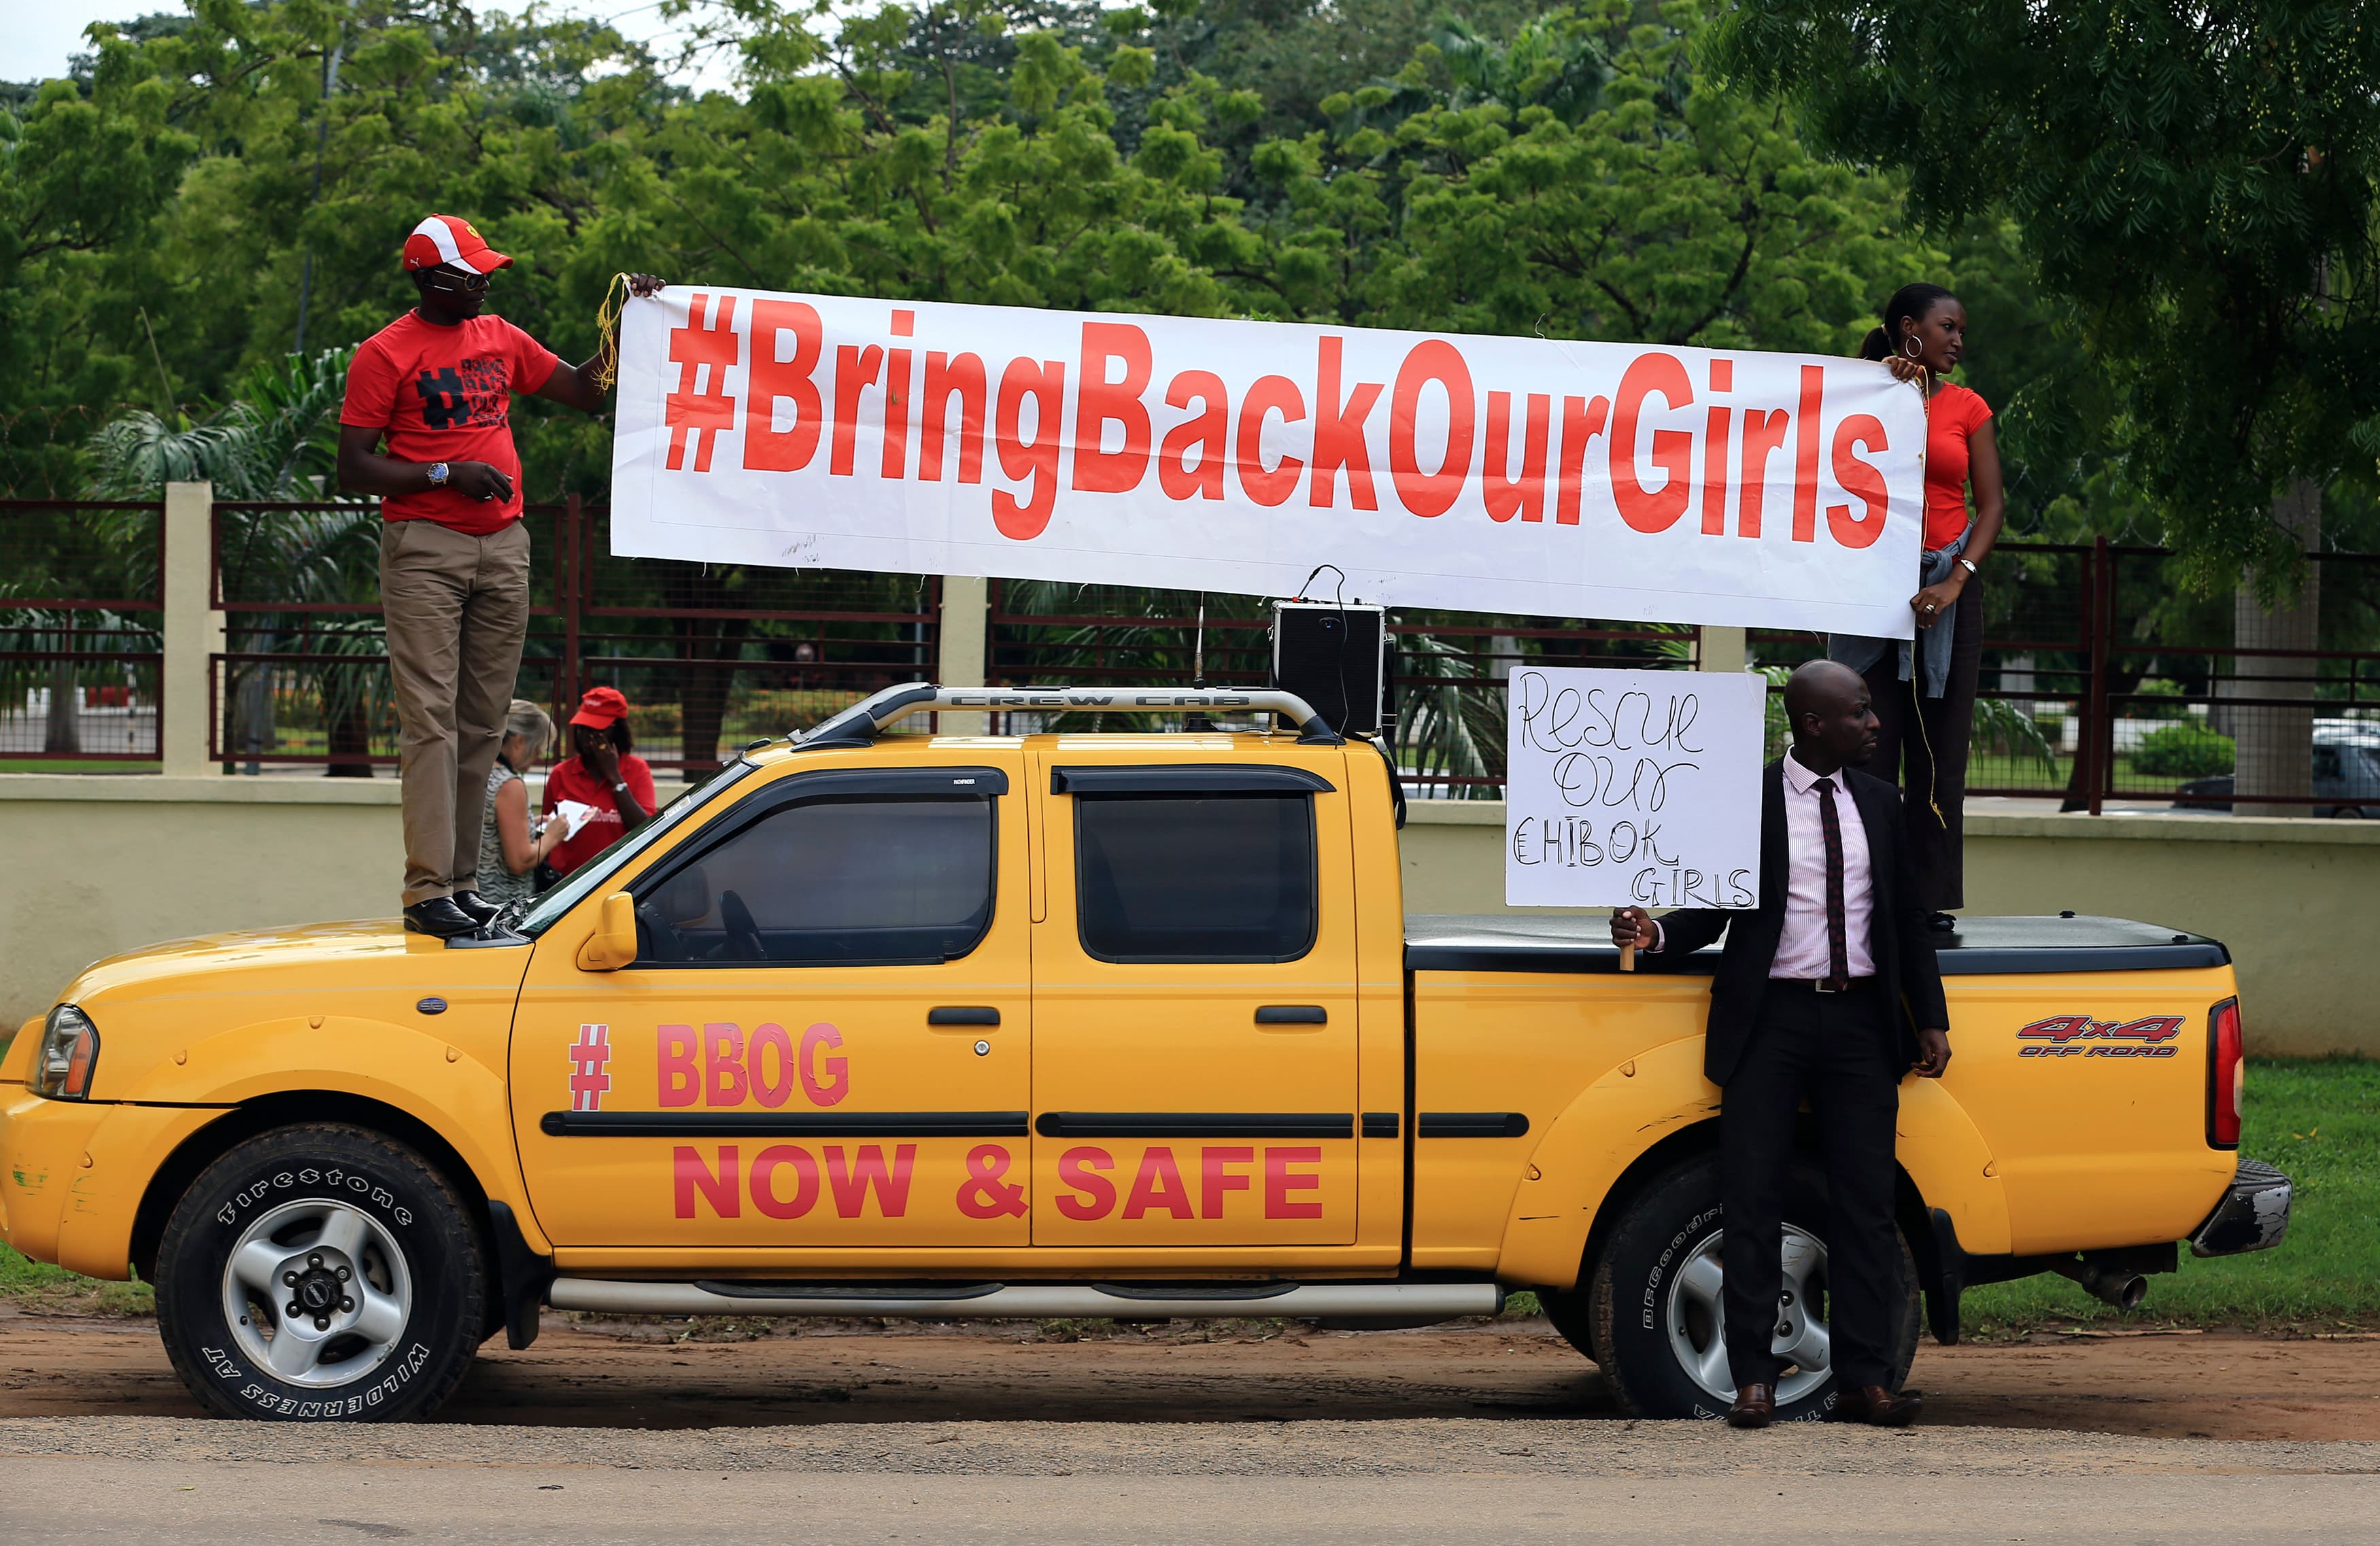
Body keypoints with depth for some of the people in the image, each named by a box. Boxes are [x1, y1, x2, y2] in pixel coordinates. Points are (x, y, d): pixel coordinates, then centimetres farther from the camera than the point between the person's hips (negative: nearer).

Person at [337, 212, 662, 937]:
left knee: (483, 725, 5)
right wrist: (447, 474, -15)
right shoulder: (385, 355, -3)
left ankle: (463, 882, 8)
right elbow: (354, 468, -6)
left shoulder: (501, 339, 15)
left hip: (504, 546, 6)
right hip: (424, 550, -6)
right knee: (431, 720, -12)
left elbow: (584, 391, 23)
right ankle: (428, 891, -15)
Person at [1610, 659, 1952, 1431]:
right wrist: (1659, 936, -17)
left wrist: (1930, 1018, 11)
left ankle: (1863, 1380, 4)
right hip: (1772, 1017, -3)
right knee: (1753, 1202, -2)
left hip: (1860, 1019, 3)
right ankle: (1753, 1379, 2)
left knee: (1865, 1203, 1)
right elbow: (1717, 908, 3)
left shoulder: (1878, 803, 11)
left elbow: (1907, 919, 16)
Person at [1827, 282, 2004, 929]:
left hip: (1947, 587, 2)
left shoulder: (1967, 409, 9)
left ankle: (1932, 899, 2)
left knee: (1939, 750, 0)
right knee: (1871, 746, -5)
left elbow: (1991, 504, 4)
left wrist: (1958, 580, -11)